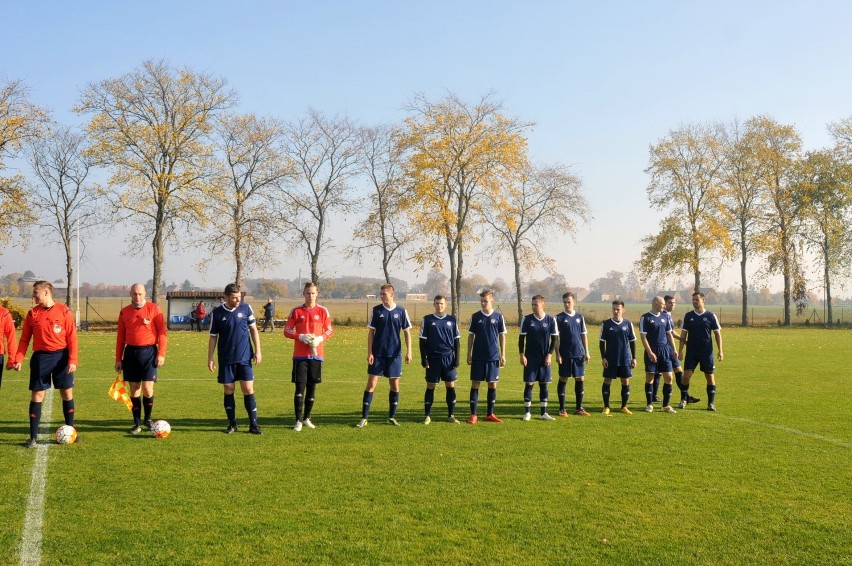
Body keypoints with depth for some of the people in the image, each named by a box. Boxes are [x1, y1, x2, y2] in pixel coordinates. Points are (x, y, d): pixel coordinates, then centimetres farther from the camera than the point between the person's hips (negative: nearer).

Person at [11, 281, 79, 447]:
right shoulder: (32, 313, 4)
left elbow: (72, 337, -4)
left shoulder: (64, 311, -2)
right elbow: (24, 339, 5)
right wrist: (18, 359, -6)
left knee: (67, 393, 5)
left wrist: (73, 360, -11)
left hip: (61, 356, -1)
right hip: (41, 357, 1)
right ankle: (33, 436, 8)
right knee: (37, 395, 1)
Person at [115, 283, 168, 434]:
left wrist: (161, 354, -9)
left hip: (149, 352, -3)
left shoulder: (154, 309, -2)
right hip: (131, 352, 3)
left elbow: (162, 332, -3)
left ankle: (148, 419, 17)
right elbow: (120, 337, 12)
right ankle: (137, 424, 17)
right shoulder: (124, 312, 8)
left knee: (147, 389, -7)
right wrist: (118, 359, 9)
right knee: (134, 390, 6)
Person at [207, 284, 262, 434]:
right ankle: (232, 424, 18)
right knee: (229, 390, 6)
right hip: (226, 359, 0)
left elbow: (253, 329, 6)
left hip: (244, 358, 0)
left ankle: (253, 424, 4)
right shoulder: (217, 313, -3)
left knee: (248, 389, -3)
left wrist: (257, 351, 1)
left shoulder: (246, 308, -2)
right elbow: (213, 336, 4)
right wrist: (210, 358, 1)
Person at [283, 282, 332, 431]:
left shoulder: (323, 311, 5)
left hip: (316, 354, 2)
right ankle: (298, 421, 2)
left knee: (312, 387, 7)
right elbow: (287, 331, 3)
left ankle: (307, 418, 21)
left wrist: (320, 338, -12)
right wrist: (301, 337, -13)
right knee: (300, 387, -5)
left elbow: (329, 331, 7)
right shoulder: (296, 311, 3)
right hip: (300, 355, -1)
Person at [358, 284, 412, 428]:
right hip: (377, 354, -1)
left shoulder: (401, 311, 0)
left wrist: (408, 352, -3)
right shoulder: (376, 310, 0)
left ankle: (392, 417, 19)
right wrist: (369, 353, -5)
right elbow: (371, 332, 2)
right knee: (371, 384, -4)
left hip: (395, 355, 1)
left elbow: (407, 332, 4)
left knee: (394, 385, 7)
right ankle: (364, 418, -1)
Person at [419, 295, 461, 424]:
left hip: (449, 358, 1)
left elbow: (457, 341, 8)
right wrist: (423, 359, -4)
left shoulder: (452, 320, 6)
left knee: (451, 386, 2)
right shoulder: (427, 320, 1)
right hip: (433, 359, -1)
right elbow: (422, 340, 3)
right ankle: (427, 416, 10)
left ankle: (451, 415, 12)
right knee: (430, 387, 2)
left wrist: (457, 359, 2)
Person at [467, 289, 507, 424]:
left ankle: (490, 414, 17)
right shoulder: (475, 316, 2)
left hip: (493, 357, 0)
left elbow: (502, 336, 6)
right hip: (477, 357, 0)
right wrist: (469, 354, 1)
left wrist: (503, 355, 1)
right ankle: (473, 415, 4)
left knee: (492, 384, 6)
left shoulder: (498, 316, 1)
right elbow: (471, 336, 6)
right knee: (475, 383, -1)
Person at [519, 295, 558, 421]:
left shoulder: (551, 320, -1)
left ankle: (543, 413, 12)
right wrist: (522, 355, -5)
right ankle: (527, 412, 7)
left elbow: (554, 339, 4)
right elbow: (521, 338, 2)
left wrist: (549, 355, -4)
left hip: (545, 358, 1)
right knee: (529, 383, -1)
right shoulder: (527, 319, -2)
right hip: (530, 358, -1)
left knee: (544, 384, 5)